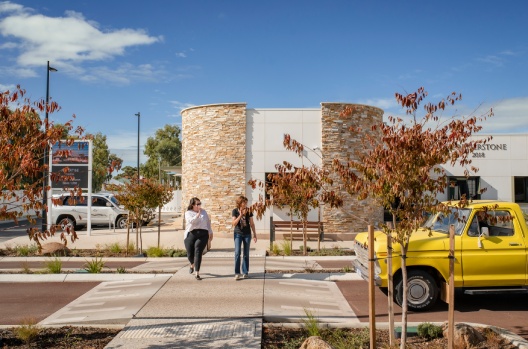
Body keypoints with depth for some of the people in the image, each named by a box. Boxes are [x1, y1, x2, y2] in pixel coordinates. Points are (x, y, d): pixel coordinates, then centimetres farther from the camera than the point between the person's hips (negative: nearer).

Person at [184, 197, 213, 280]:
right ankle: (192, 265, 41)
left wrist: (210, 232, 21)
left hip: (202, 234, 1)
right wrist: (198, 214, -15)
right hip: (191, 234, -1)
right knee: (190, 254, 4)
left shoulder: (203, 212, 16)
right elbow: (191, 221, -16)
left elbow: (208, 222, 21)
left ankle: (197, 273, -12)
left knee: (198, 252, -14)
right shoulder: (188, 213, 4)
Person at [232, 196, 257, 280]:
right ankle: (237, 273, -5)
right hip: (238, 234, -1)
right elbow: (234, 223, -11)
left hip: (247, 234, 1)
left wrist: (255, 234, 4)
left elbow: (252, 223, 5)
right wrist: (240, 215, -21)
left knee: (246, 254, 5)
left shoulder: (249, 211, -1)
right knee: (237, 253, -9)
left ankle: (245, 272, 14)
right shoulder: (235, 211, -4)